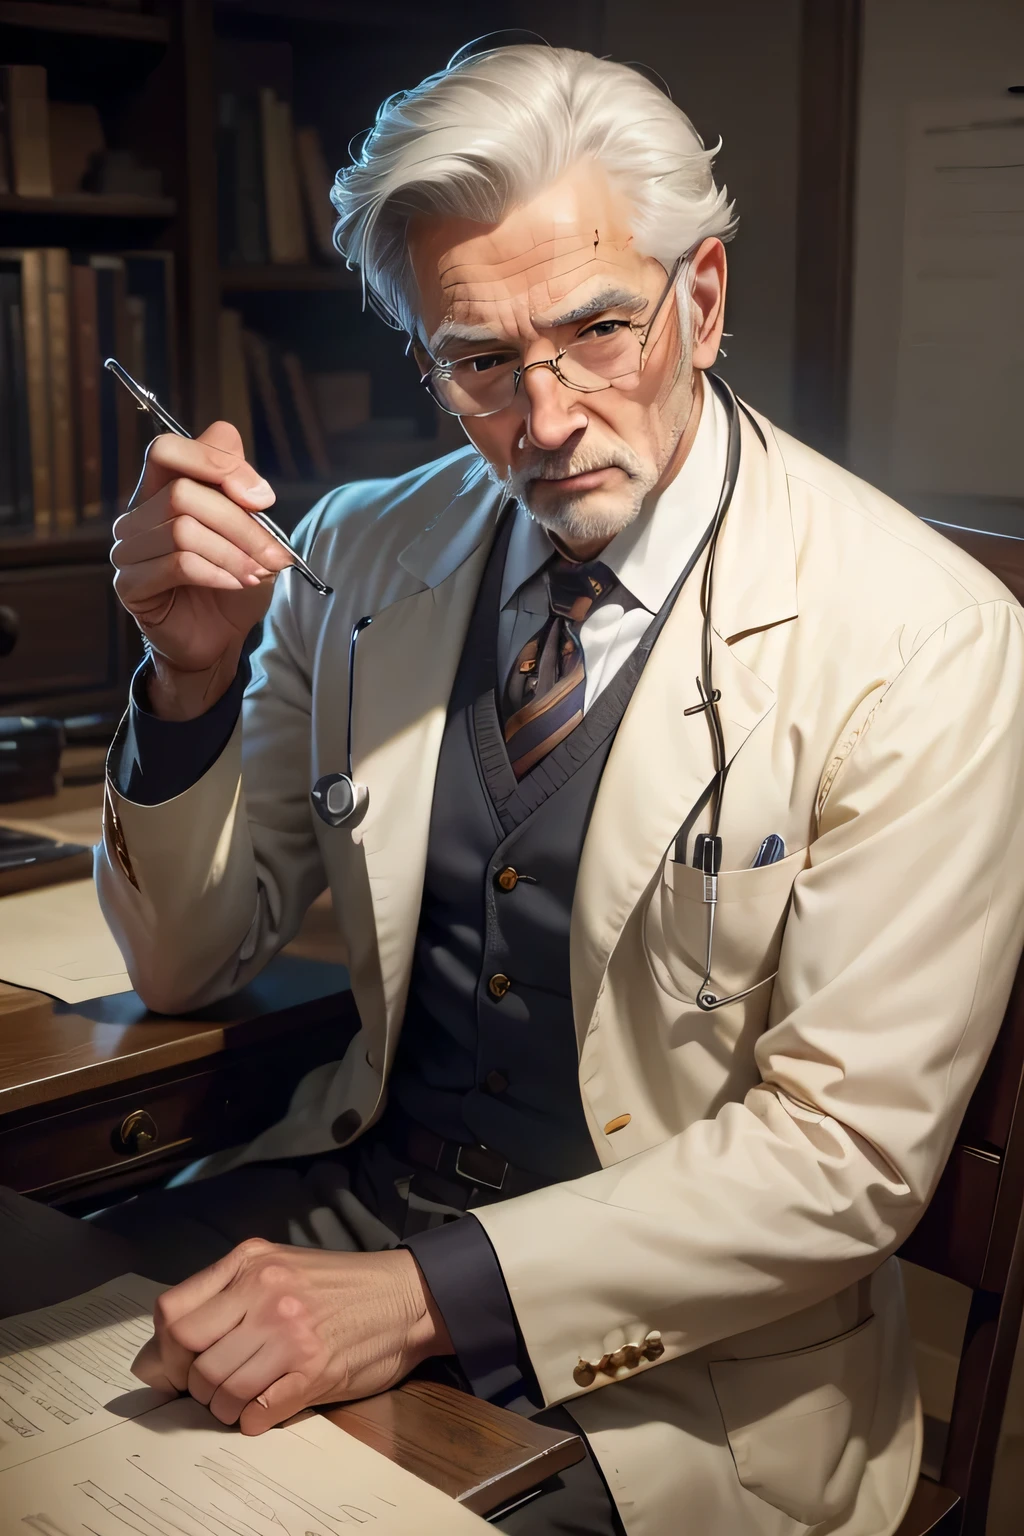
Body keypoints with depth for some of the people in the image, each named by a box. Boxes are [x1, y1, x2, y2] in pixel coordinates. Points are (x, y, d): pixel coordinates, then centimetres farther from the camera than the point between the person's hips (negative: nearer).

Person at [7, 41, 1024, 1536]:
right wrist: (193, 672, -13)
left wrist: (425, 1295, -24)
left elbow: (847, 1149, -16)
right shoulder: (360, 555, 1)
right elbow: (187, 963, 6)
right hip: (356, 1187, 5)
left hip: (674, 1349, -4)